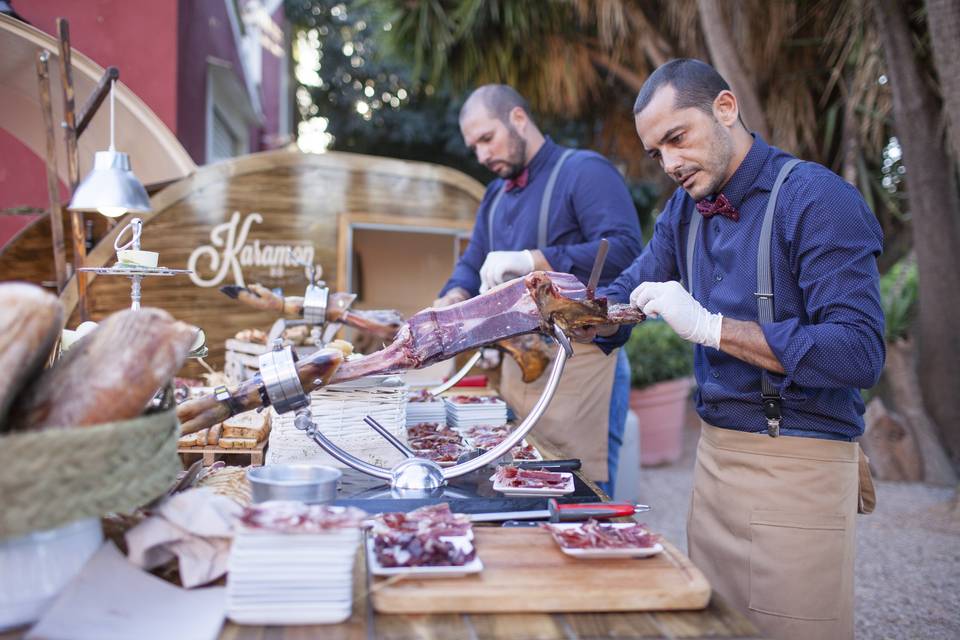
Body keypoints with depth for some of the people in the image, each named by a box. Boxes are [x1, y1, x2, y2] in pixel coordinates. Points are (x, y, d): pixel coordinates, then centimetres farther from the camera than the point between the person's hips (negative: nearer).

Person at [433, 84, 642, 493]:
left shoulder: (585, 171, -8)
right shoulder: (496, 193, 18)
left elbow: (624, 250, -22)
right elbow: (472, 263, 22)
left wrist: (533, 259, -27)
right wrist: (454, 299, -1)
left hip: (580, 364, -8)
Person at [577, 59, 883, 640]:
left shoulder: (818, 199, -16)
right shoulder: (686, 209, 7)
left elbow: (861, 353, -24)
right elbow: (625, 297, 13)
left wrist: (709, 326, -27)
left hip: (798, 465, -7)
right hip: (714, 454, 7)